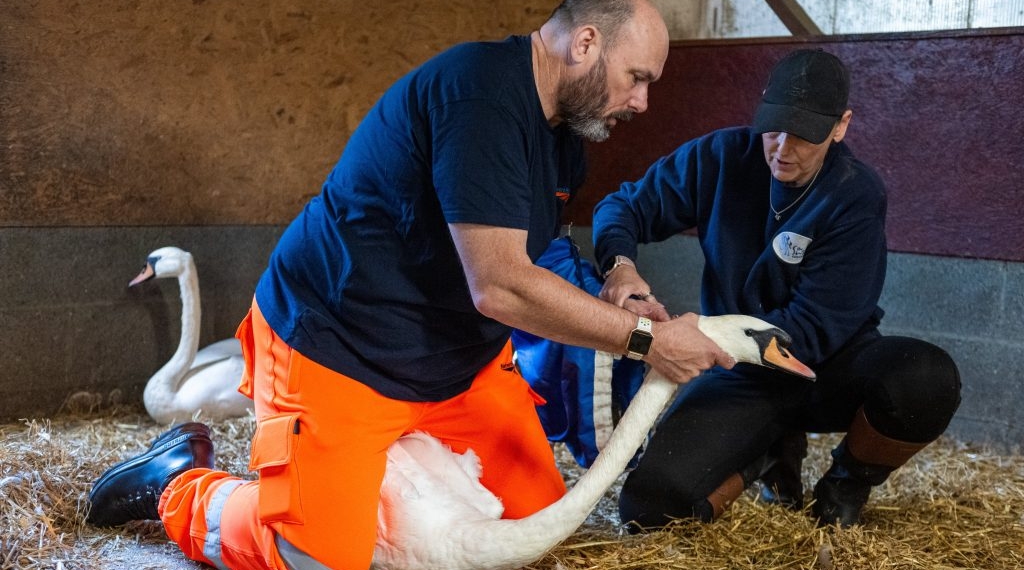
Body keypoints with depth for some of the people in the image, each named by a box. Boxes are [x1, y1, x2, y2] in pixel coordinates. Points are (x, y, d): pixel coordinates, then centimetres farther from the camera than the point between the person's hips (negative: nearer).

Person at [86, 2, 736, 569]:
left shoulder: (565, 132, 6)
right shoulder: (482, 90, -26)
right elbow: (498, 287, -30)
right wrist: (646, 338, -23)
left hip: (460, 356, 9)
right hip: (334, 352, -9)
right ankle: (180, 485, 11)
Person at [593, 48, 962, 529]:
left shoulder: (856, 197, -16)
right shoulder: (723, 157, -8)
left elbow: (813, 329, -19)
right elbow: (623, 206, 1)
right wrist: (620, 264, -23)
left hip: (831, 364, -1)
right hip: (746, 376, 1)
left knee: (928, 378, -37)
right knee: (648, 508, -23)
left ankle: (849, 479, 0)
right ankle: (771, 451, 11)